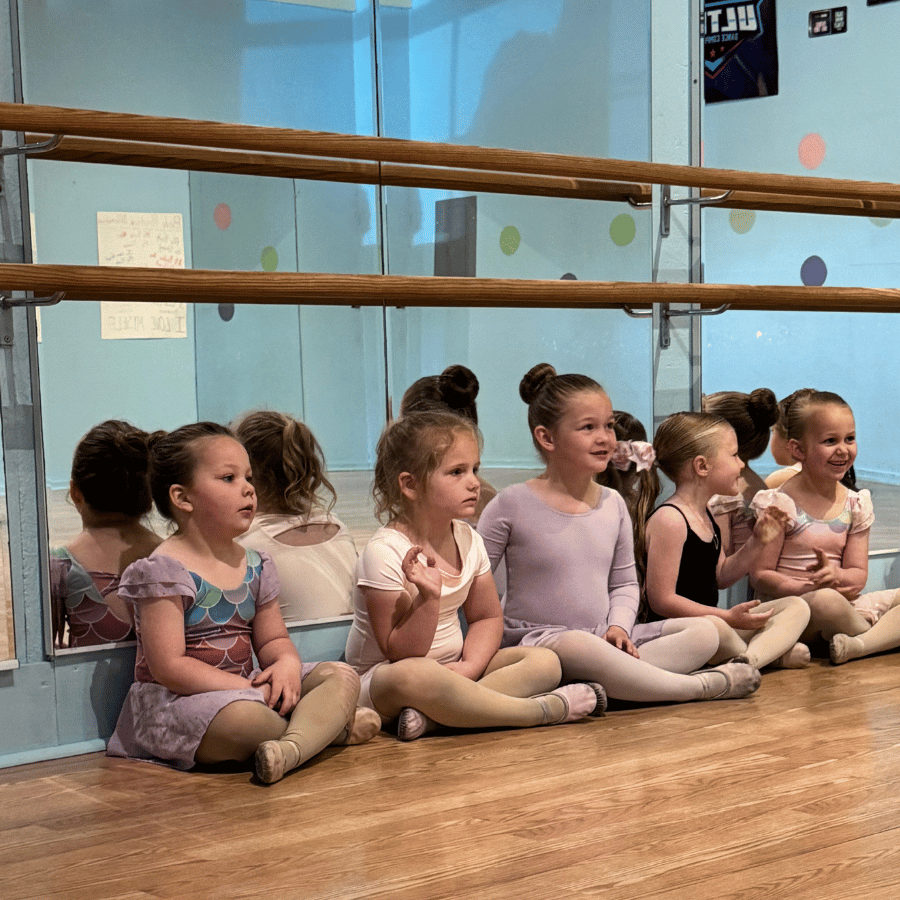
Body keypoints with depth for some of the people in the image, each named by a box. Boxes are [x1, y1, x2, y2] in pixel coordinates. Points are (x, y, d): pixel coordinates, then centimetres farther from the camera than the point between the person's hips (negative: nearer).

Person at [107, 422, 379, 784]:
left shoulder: (255, 566, 10)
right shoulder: (164, 570, -14)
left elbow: (273, 639, 17)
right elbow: (168, 666, -19)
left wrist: (287, 662, -10)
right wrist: (249, 689, -22)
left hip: (248, 690, 8)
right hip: (178, 701, -8)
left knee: (342, 676, -8)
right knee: (243, 718, -39)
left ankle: (293, 745, -36)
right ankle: (327, 725, -10)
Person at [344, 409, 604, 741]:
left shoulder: (467, 539, 2)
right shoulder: (385, 552, -19)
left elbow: (487, 617, 11)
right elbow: (400, 653, -20)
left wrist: (470, 666, -10)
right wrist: (429, 597, -36)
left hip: (450, 669, 7)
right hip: (382, 679, -7)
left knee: (544, 662, -10)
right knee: (413, 677, -42)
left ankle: (432, 715, -29)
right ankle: (545, 709, -28)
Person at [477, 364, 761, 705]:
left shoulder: (613, 504, 9)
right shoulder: (512, 505, -6)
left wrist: (619, 626, -1)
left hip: (602, 640, 7)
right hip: (538, 639, -6)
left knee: (704, 632, -9)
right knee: (577, 646, -41)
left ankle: (592, 686, -30)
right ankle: (701, 686, -26)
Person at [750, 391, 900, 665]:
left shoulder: (857, 505, 7)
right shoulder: (780, 504, -9)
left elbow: (858, 575, 4)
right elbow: (760, 575, -9)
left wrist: (835, 575, -20)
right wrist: (808, 588, -24)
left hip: (846, 602, 6)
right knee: (826, 601, -38)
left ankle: (857, 645, -29)